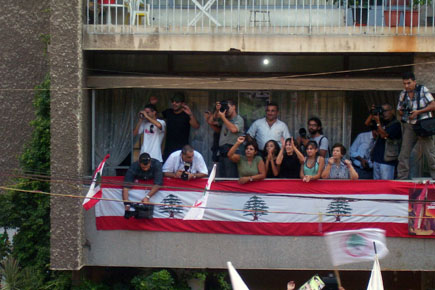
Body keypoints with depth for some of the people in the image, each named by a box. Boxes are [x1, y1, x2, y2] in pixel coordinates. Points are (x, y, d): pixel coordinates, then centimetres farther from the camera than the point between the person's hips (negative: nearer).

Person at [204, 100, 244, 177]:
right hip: (222, 152, 7)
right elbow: (210, 122, 16)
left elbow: (233, 129, -20)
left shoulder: (239, 119, -1)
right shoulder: (223, 119, 17)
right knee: (220, 178, 7)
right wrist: (217, 111, 6)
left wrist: (223, 117, -11)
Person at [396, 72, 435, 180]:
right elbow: (400, 112, 16)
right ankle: (401, 179, 6)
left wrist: (418, 111, -15)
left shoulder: (423, 90, -2)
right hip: (409, 126, 4)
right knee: (404, 154, 0)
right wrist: (402, 110, -8)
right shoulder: (403, 94, 9)